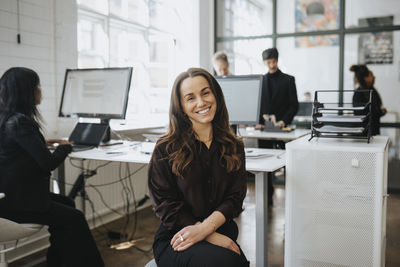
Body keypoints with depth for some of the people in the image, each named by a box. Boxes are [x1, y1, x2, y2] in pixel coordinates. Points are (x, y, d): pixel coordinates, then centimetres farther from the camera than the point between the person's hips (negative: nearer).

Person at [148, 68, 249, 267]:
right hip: (175, 239, -3)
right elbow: (166, 206, -5)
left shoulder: (234, 147, 9)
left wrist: (205, 228, -16)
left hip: (222, 234, 3)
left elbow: (235, 198, 3)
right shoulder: (166, 149, -1)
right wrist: (214, 237, -14)